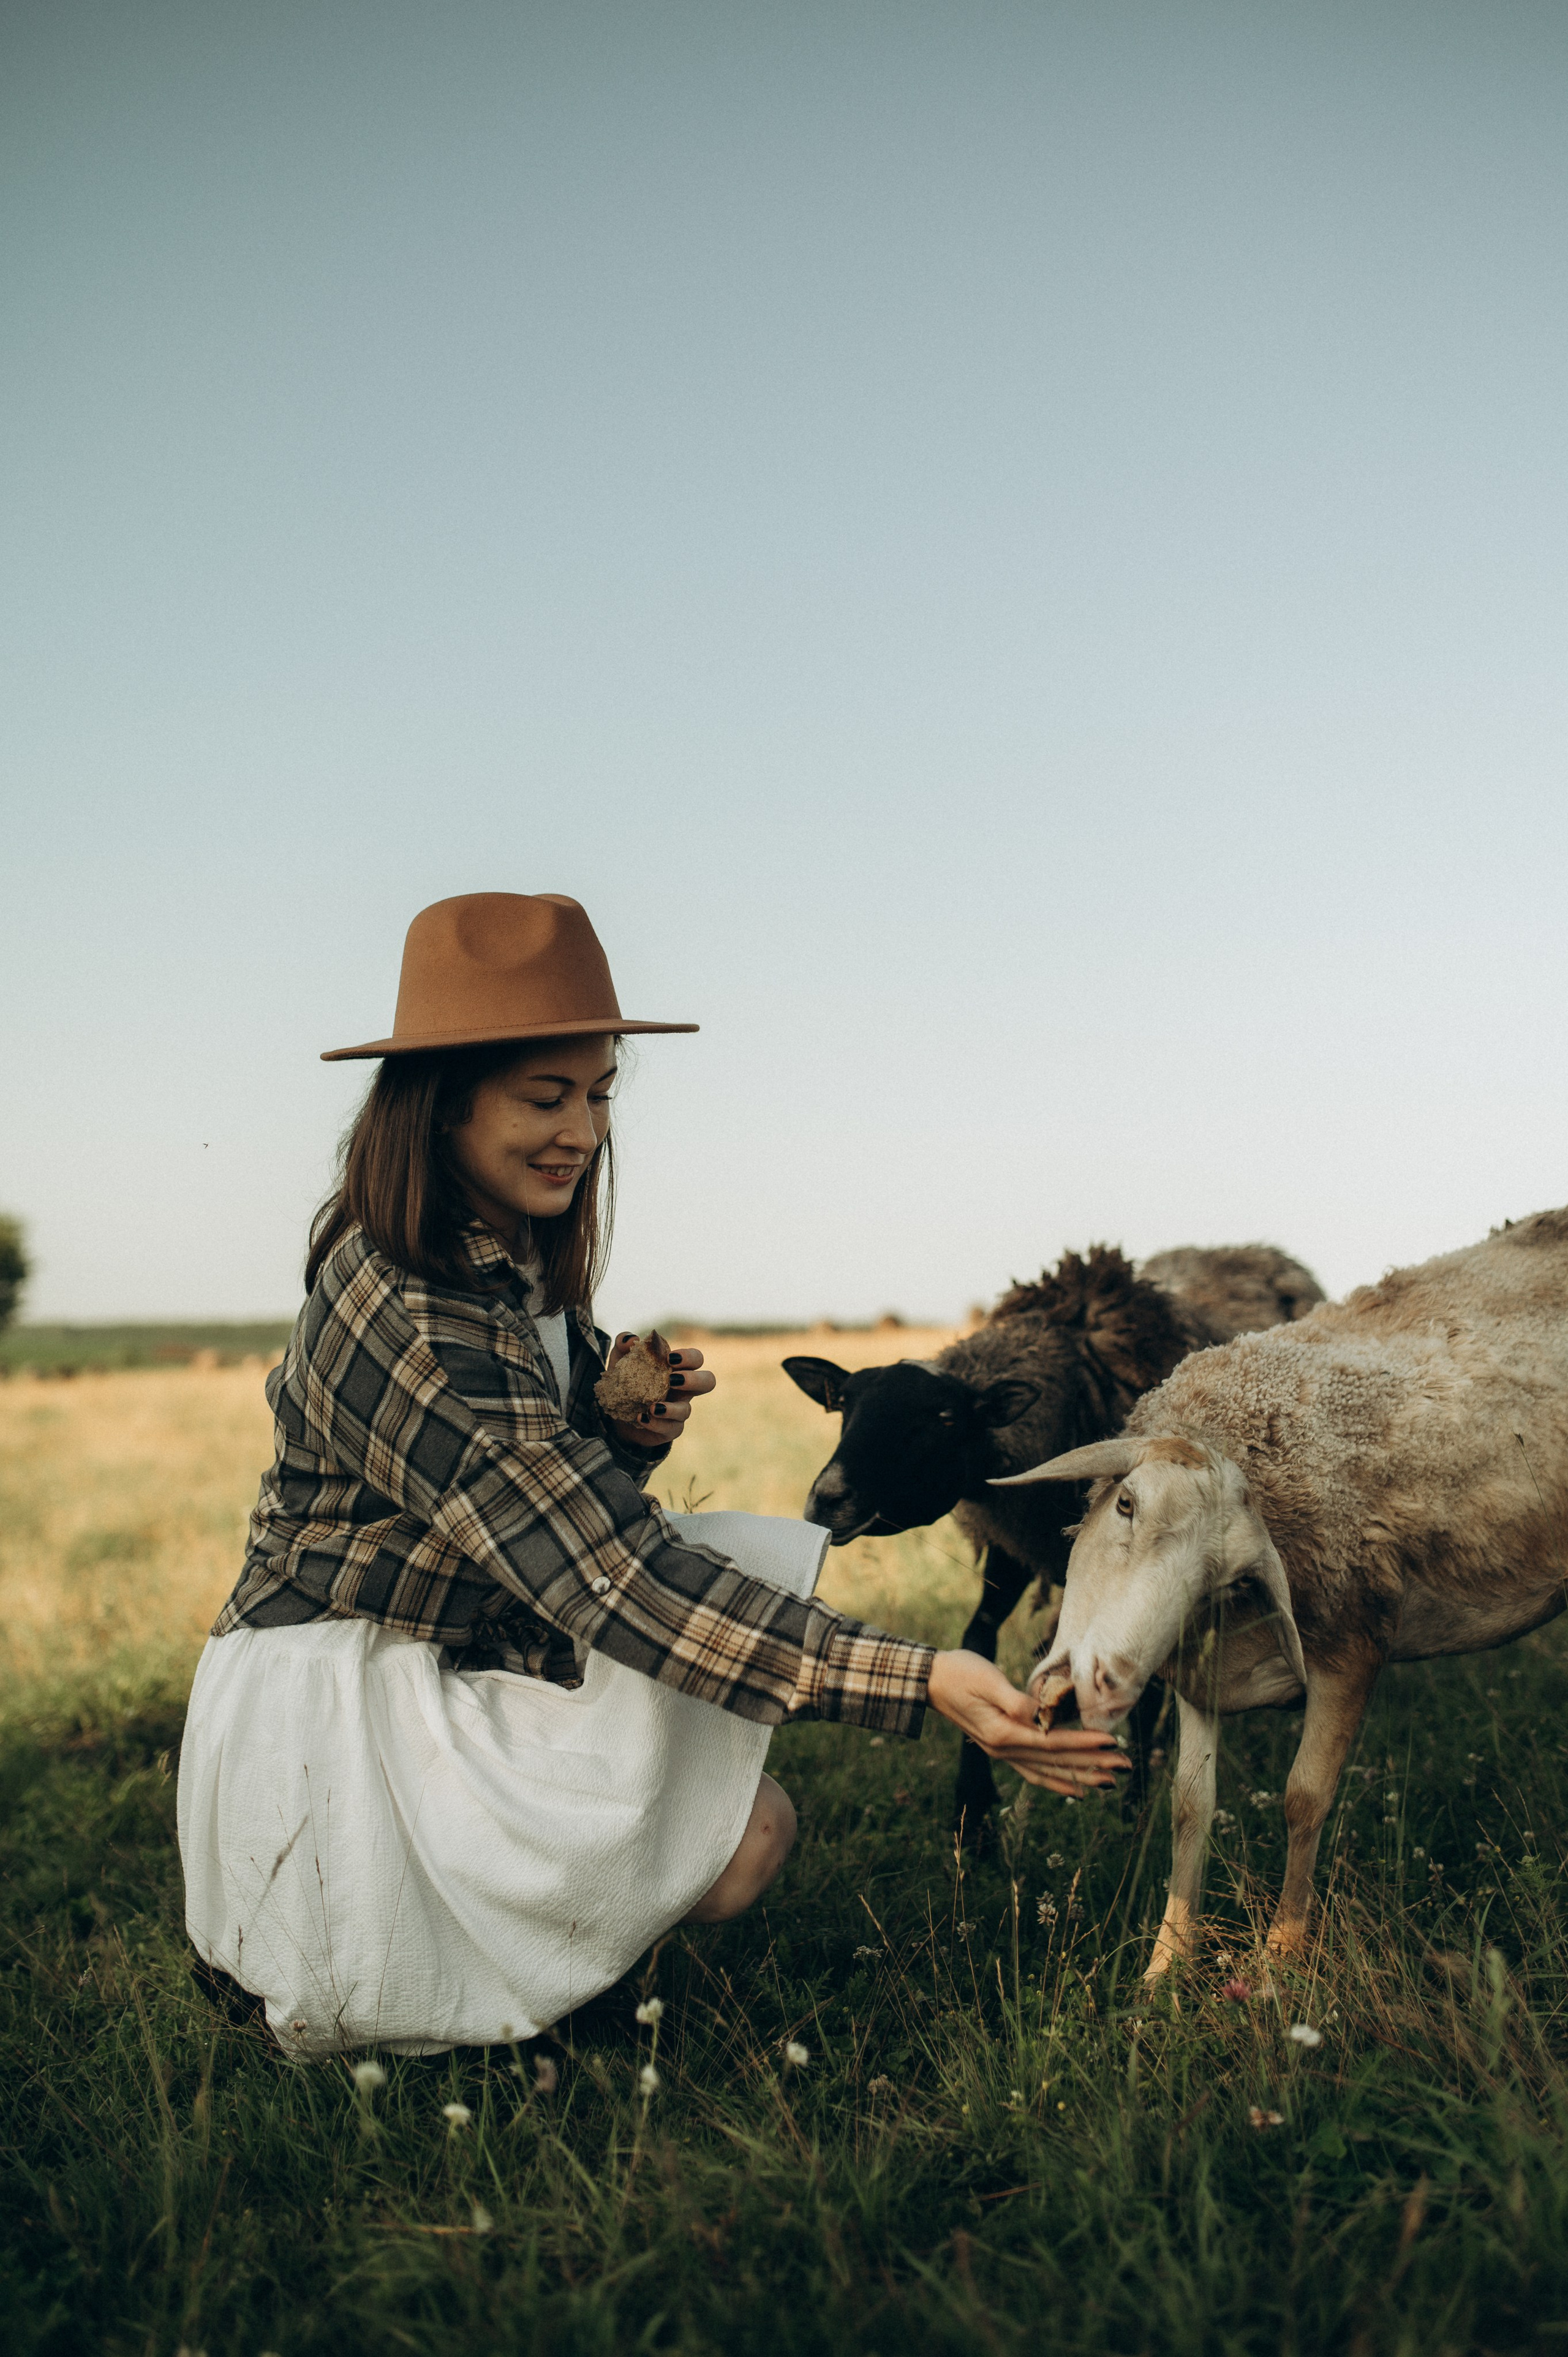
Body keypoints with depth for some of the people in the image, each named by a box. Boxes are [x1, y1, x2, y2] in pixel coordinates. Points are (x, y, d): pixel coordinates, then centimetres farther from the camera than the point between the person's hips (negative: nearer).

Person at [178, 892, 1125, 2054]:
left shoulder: (523, 1266, 3)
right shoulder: (397, 1317, -28)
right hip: (337, 1727, -9)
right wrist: (920, 1680, -36)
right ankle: (343, 2009, 0)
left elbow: (554, 1508, 12)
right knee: (743, 1841, -15)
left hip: (465, 1671, 9)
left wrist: (628, 1432, -12)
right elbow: (613, 1580, -31)